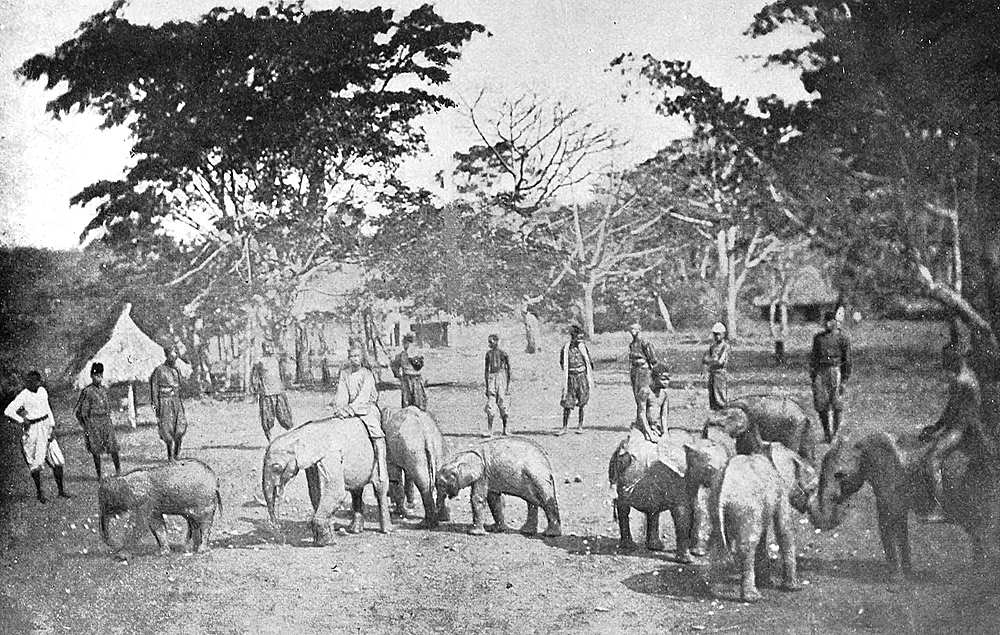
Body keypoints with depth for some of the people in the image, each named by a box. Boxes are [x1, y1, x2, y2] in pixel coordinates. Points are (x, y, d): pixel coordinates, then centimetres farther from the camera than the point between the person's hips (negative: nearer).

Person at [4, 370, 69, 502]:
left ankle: (61, 490, 12)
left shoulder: (42, 391, 6)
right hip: (32, 430, -6)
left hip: (46, 427, 6)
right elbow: (8, 411, -19)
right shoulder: (23, 396, -13)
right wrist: (22, 421, -24)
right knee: (36, 463, 0)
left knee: (57, 461, 3)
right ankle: (39, 492, 13)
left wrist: (52, 424, 9)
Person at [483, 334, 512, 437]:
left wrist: (508, 385, -4)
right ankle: (489, 431, -8)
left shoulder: (503, 354, -2)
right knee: (490, 406, -5)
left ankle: (505, 429, 15)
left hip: (501, 377, -3)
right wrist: (487, 385, 11)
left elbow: (508, 370, 0)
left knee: (502, 405, 1)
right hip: (491, 378, 3)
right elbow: (486, 370, 15)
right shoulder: (488, 354, 10)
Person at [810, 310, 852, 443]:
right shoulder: (818, 337, 13)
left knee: (836, 406, -1)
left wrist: (845, 380, -6)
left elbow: (847, 360, -1)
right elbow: (813, 357, 17)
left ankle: (835, 432, 11)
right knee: (821, 405, -1)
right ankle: (826, 433, 12)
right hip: (820, 371, 3)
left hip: (836, 371, -3)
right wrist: (812, 377, 10)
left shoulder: (842, 337, 0)